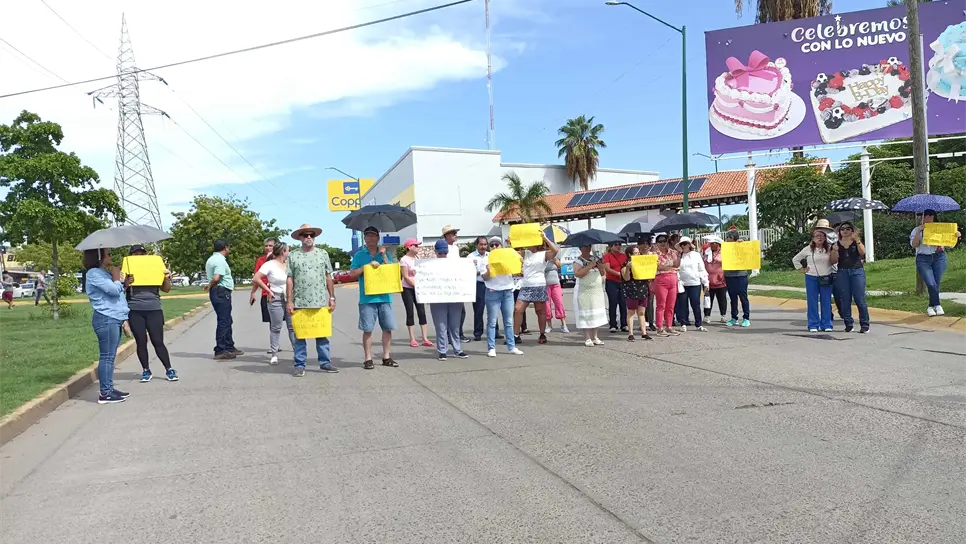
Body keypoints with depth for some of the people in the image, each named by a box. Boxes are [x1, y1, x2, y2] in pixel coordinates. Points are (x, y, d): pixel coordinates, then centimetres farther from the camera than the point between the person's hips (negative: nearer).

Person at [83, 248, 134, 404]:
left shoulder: (104, 272, 20)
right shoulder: (94, 273, -11)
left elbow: (115, 291, 29)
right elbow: (113, 290, -21)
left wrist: (125, 284, 12)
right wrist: (116, 275, -4)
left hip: (113, 319, 11)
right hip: (106, 319, -10)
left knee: (110, 356, 12)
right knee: (106, 357, -9)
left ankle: (109, 389, 18)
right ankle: (105, 394, -6)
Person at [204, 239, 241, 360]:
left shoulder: (211, 259, 18)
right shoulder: (220, 260, -15)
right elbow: (216, 278, -24)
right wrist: (210, 286, -8)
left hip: (217, 292, 10)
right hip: (222, 292, -10)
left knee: (227, 321, 16)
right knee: (223, 321, -6)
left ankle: (229, 347, 24)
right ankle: (220, 351, -4)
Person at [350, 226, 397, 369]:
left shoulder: (385, 254, 12)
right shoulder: (359, 255, 6)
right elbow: (353, 273, -1)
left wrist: (384, 256, -6)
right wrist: (368, 265, -11)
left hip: (385, 297, 2)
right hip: (367, 298, -2)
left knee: (387, 328, 4)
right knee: (367, 329, -1)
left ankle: (386, 357, 14)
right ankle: (368, 359, 7)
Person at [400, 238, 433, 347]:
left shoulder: (417, 258, 10)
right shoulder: (404, 260, -10)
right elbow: (406, 277, -14)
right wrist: (416, 286, -15)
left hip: (418, 288, 6)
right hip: (408, 289, -6)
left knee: (422, 312, 0)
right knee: (410, 313, -1)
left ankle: (425, 339, 1)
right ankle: (412, 339, 5)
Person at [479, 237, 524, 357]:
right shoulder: (485, 259, 3)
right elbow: (484, 278, -2)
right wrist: (488, 271, -23)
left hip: (508, 292, 3)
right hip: (493, 292, -3)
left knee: (509, 321, 7)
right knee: (492, 322, -2)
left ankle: (512, 347, 11)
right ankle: (491, 348, 0)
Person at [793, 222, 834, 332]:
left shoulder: (829, 249, 4)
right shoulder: (808, 249, 2)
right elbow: (795, 259, 9)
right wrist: (801, 269, 4)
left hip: (826, 278, 1)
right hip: (811, 278, 0)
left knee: (826, 302, 3)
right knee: (812, 302, 1)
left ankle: (827, 325, 10)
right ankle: (813, 325, 7)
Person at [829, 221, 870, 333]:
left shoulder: (857, 242, 8)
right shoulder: (836, 244, 11)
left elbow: (863, 252, -12)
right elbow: (833, 262, 5)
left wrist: (857, 240, -21)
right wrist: (834, 250, -10)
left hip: (857, 271, -2)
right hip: (842, 273, 2)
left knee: (860, 299, -6)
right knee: (845, 300, 1)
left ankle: (864, 325, 0)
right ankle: (849, 324, 8)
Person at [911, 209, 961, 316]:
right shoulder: (916, 230, 8)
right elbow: (914, 245, -5)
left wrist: (957, 235, -15)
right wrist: (919, 231, -15)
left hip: (939, 257, 2)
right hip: (923, 259, -2)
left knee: (936, 283, -1)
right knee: (931, 284, -15)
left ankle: (931, 306, 14)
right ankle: (938, 304, 4)